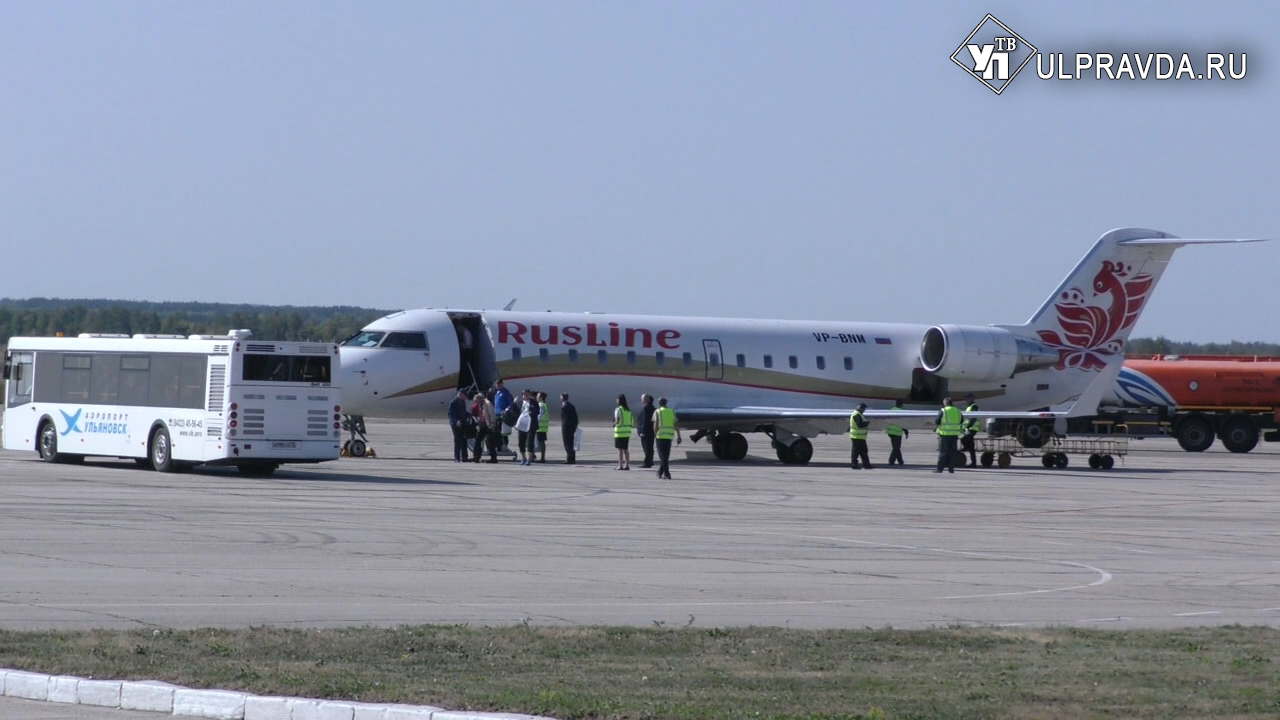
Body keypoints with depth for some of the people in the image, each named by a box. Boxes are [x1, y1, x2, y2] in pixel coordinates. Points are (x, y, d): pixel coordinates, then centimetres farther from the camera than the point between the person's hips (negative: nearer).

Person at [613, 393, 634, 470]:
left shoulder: (618, 409, -11)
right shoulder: (628, 410, 10)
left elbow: (617, 421, -20)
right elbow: (632, 421, 8)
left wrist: (614, 423, -1)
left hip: (620, 432, -6)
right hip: (627, 432, 6)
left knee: (620, 449, -3)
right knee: (625, 449, 13)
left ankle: (620, 465, -3)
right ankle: (627, 465, 13)